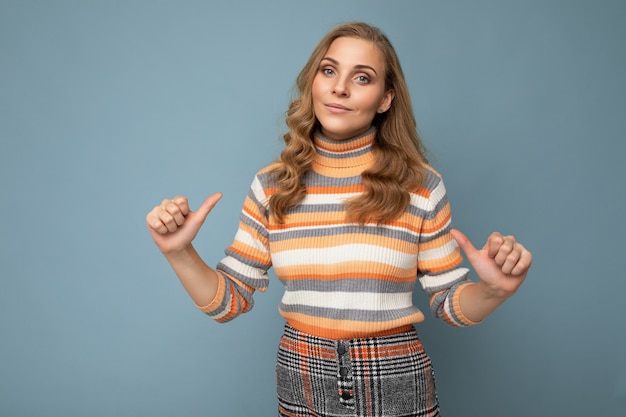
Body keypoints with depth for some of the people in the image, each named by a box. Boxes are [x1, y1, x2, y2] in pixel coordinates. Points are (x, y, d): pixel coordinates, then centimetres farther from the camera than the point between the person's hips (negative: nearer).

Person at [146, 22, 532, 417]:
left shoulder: (421, 186, -8)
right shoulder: (271, 186, -3)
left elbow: (451, 304, -1)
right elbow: (230, 301, 0)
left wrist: (493, 290, -21)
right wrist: (180, 253, -15)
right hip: (302, 385, 2)